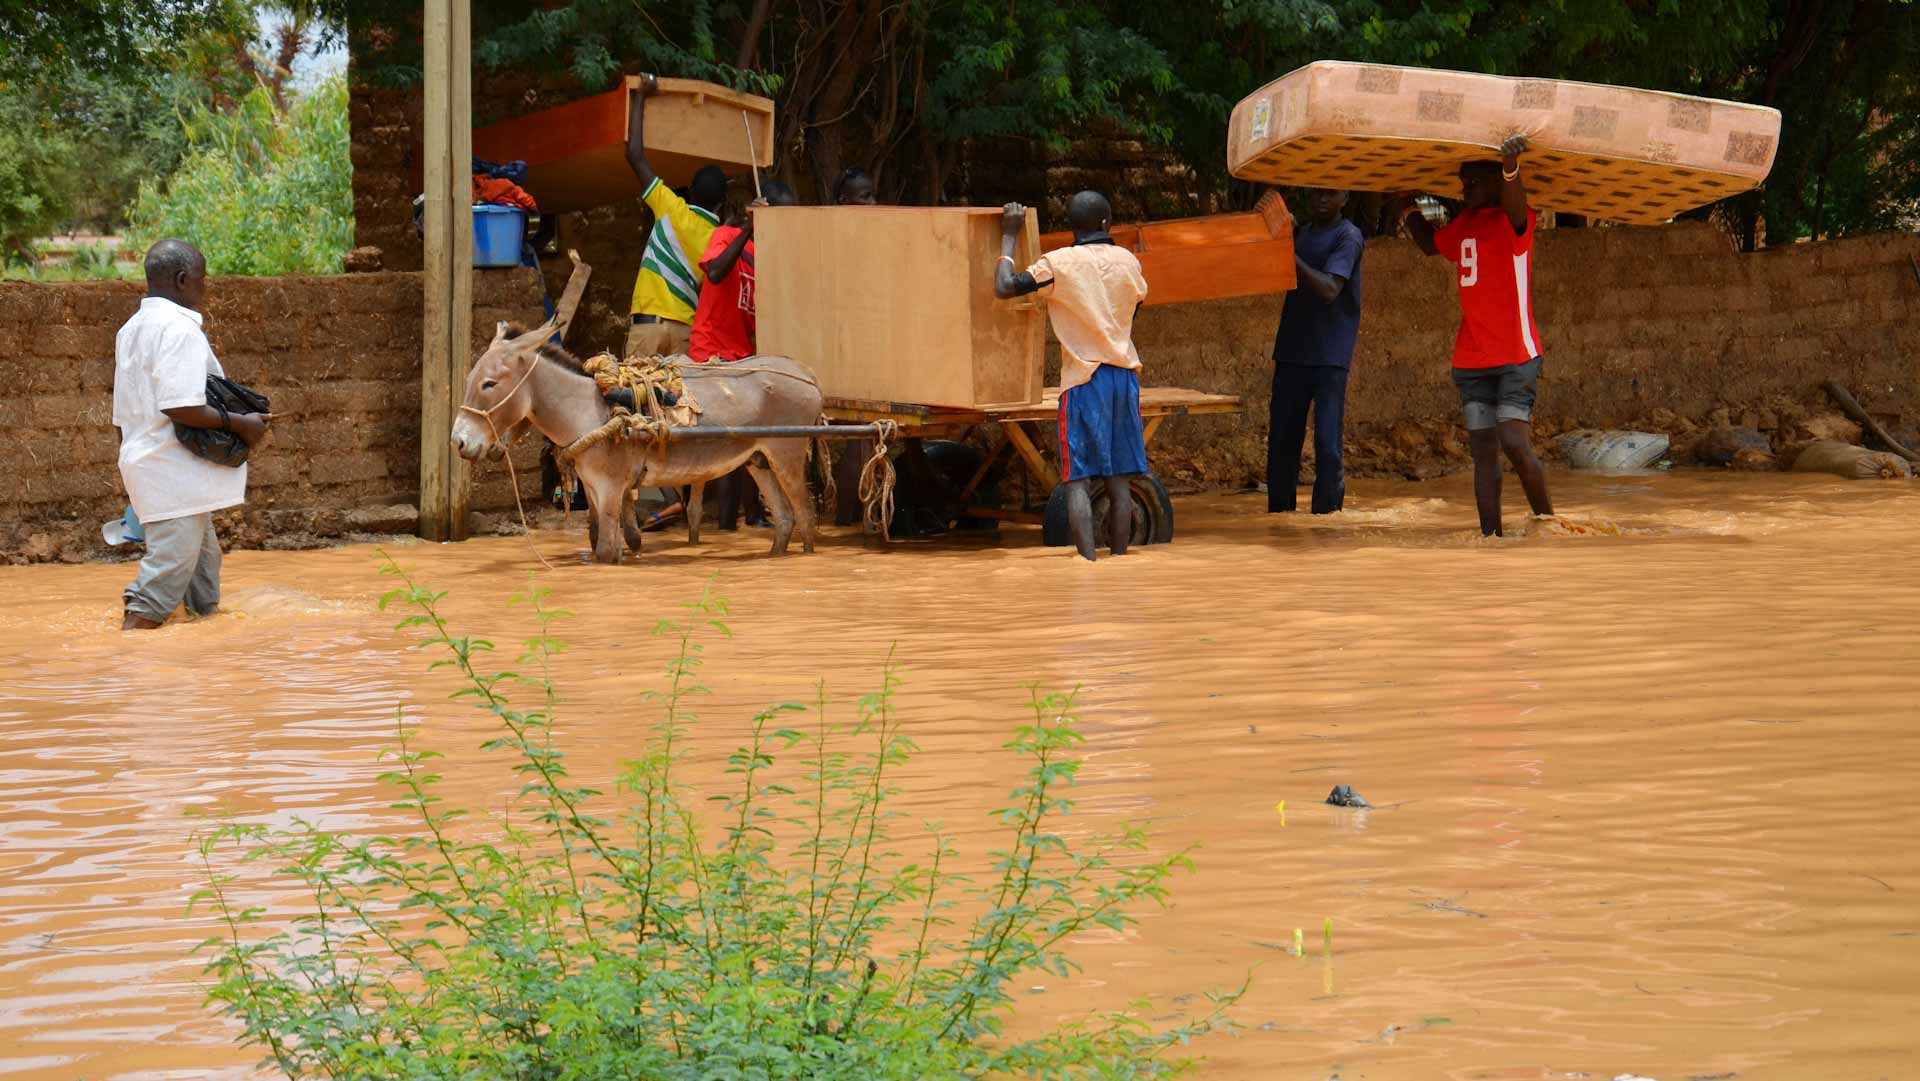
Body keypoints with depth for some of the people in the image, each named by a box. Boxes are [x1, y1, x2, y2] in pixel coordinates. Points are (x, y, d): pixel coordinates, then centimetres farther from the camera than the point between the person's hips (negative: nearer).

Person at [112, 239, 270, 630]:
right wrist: (240, 424, -16)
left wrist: (131, 478, 27)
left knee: (204, 562, 19)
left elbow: (124, 415, 21)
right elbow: (180, 407, -26)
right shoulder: (180, 328, -16)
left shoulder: (133, 329, 16)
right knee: (163, 582, -11)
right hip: (176, 478, -11)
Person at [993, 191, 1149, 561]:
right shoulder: (1128, 261, 7)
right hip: (1125, 376, 4)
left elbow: (1004, 287, -10)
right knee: (1119, 479, 7)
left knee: (1078, 479, -6)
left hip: (1083, 378, -4)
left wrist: (1009, 237, 2)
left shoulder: (1060, 263, -7)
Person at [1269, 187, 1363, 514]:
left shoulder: (1348, 237, -6)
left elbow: (1330, 289, -18)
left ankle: (1325, 514, -4)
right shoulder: (1300, 233, 16)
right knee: (1281, 438, 7)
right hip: (1292, 351, 7)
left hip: (1330, 355, -7)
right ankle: (1279, 510, 15)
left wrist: (1292, 258, -21)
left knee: (1327, 444, -8)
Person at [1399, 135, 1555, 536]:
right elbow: (1431, 244, 36)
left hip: (1516, 356, -7)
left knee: (1515, 444, -16)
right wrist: (1408, 207, 26)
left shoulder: (1513, 219, -8)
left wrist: (1511, 166, -54)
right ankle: (1490, 538, 1)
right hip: (1472, 362, 7)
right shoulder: (1465, 223, 16)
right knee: (1483, 450, 3)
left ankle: (1548, 522, 0)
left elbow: (1515, 206, -34)